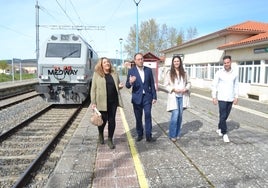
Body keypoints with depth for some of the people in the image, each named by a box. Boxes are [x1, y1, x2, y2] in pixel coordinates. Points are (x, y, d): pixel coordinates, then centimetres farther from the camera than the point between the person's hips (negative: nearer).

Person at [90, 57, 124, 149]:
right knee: (103, 120, 7)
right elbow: (93, 89, -3)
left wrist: (120, 86, -2)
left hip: (113, 101, 3)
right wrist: (93, 102, -9)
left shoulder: (114, 74, 11)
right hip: (102, 101, -3)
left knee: (112, 120, 5)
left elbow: (117, 86, 22)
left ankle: (110, 139, 19)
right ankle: (100, 134, 37)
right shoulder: (97, 74, -1)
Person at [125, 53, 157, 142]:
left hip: (147, 97, 1)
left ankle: (148, 136, -1)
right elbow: (127, 85, -5)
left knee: (148, 115, -7)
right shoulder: (131, 71, -2)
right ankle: (140, 134, 25)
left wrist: (154, 96, 4)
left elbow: (152, 84, 7)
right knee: (138, 118, 9)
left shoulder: (149, 70, 4)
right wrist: (130, 82, -28)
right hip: (137, 97, 0)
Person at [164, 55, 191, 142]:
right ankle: (172, 135, 2)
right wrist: (173, 89, -15)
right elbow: (166, 85, -1)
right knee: (175, 115, -12)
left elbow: (188, 82, 14)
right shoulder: (169, 73, -1)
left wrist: (186, 89, -5)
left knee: (180, 115, 8)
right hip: (173, 96, -4)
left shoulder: (184, 73, 8)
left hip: (182, 96, 4)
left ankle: (177, 134, 23)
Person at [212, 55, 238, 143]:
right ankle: (224, 133, 4)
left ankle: (219, 128, 32)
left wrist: (236, 97, 4)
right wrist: (214, 97, -9)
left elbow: (236, 86, 11)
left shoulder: (235, 73, 5)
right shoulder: (219, 73, -5)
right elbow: (214, 85, -4)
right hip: (222, 98, -4)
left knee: (225, 116, 12)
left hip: (230, 99, 4)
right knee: (223, 116, -5)